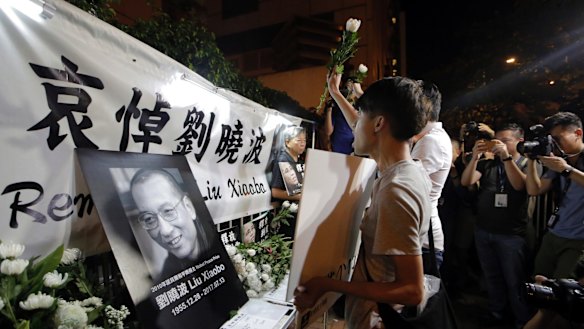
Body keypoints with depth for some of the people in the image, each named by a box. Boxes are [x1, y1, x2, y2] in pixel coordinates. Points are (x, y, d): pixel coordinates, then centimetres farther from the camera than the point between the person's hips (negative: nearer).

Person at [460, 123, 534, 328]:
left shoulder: (527, 164, 0)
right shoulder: (487, 164, 7)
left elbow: (519, 185, -20)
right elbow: (466, 182, -7)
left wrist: (506, 157, -28)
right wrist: (475, 157, -18)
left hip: (511, 233, -3)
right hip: (483, 231, 3)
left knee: (514, 280, 6)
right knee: (491, 277, 16)